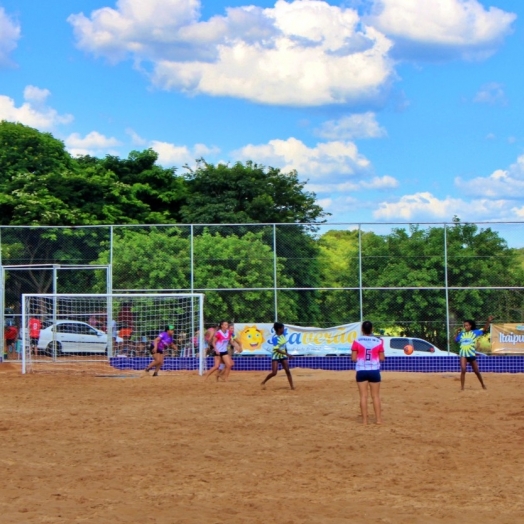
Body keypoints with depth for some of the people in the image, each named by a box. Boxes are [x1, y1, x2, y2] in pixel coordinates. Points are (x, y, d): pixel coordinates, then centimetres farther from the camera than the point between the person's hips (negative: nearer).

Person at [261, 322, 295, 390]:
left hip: (283, 356, 6)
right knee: (274, 373, -8)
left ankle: (292, 386, 0)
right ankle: (263, 382, 15)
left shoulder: (283, 335, 0)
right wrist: (287, 354, -29)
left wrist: (286, 353, 17)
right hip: (276, 356, -6)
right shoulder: (275, 338, -22)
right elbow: (277, 349, -26)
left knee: (287, 371, -2)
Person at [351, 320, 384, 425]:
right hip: (374, 371, 1)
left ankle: (364, 420, 3)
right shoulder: (378, 341, -3)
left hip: (361, 371, -1)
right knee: (376, 396, 11)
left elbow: (353, 358, -7)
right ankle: (378, 419, 12)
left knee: (363, 396, 4)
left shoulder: (357, 341, -7)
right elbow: (382, 358, -1)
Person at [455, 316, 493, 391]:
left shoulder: (475, 332, -1)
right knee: (463, 369, -19)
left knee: (476, 371, 12)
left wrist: (488, 321, -20)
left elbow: (485, 329, -7)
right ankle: (462, 387, -14)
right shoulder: (462, 334, 6)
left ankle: (483, 385, 34)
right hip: (463, 354, 1)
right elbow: (456, 340, 19)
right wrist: (457, 332, 7)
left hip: (472, 354, -1)